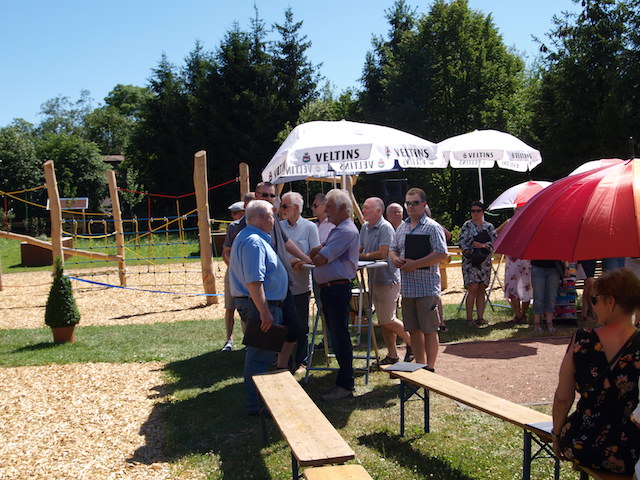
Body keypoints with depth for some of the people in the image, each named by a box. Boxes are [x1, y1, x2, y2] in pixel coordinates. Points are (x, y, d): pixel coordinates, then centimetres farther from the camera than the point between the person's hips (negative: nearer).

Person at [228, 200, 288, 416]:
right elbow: (254, 281, -28)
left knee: (259, 353, 19)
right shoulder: (254, 242, -20)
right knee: (260, 355, -5)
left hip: (259, 304, 11)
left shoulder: (246, 237, 16)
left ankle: (255, 400, 30)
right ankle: (257, 404, 2)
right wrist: (264, 311, -28)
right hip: (259, 304, -11)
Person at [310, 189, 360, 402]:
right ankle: (344, 375, 25)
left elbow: (319, 260, -19)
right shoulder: (336, 230, 19)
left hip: (338, 289, -10)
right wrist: (321, 249, -7)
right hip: (328, 288, 10)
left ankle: (345, 385, 1)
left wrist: (317, 253, 3)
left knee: (340, 337, -5)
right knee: (335, 335, 15)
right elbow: (315, 253, 14)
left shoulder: (347, 232, -15)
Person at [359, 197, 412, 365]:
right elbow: (360, 249, 12)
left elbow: (382, 254, -23)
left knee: (387, 320, -6)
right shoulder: (365, 227, 10)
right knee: (382, 321, 11)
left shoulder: (385, 228, -16)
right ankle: (392, 354, 20)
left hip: (388, 280, -8)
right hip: (374, 279, 8)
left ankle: (411, 342, 16)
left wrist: (362, 255, -15)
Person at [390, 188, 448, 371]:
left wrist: (415, 264, -19)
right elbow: (393, 248, 21)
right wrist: (395, 258, -3)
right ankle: (419, 364, 26)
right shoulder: (402, 227, 13)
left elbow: (441, 254, -15)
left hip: (427, 286, -6)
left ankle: (430, 367, 11)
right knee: (413, 329, 13)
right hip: (407, 286, 7)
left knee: (429, 330, 0)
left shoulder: (432, 227, -7)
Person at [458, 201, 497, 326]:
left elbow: (495, 242, 4)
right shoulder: (467, 225, 4)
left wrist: (482, 245, -12)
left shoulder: (489, 227, 12)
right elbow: (461, 242, -2)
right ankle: (469, 318, -6)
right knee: (473, 289, -11)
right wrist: (468, 252, -18)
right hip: (470, 261, -3)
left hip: (485, 261, 3)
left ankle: (480, 317, 10)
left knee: (481, 290, 5)